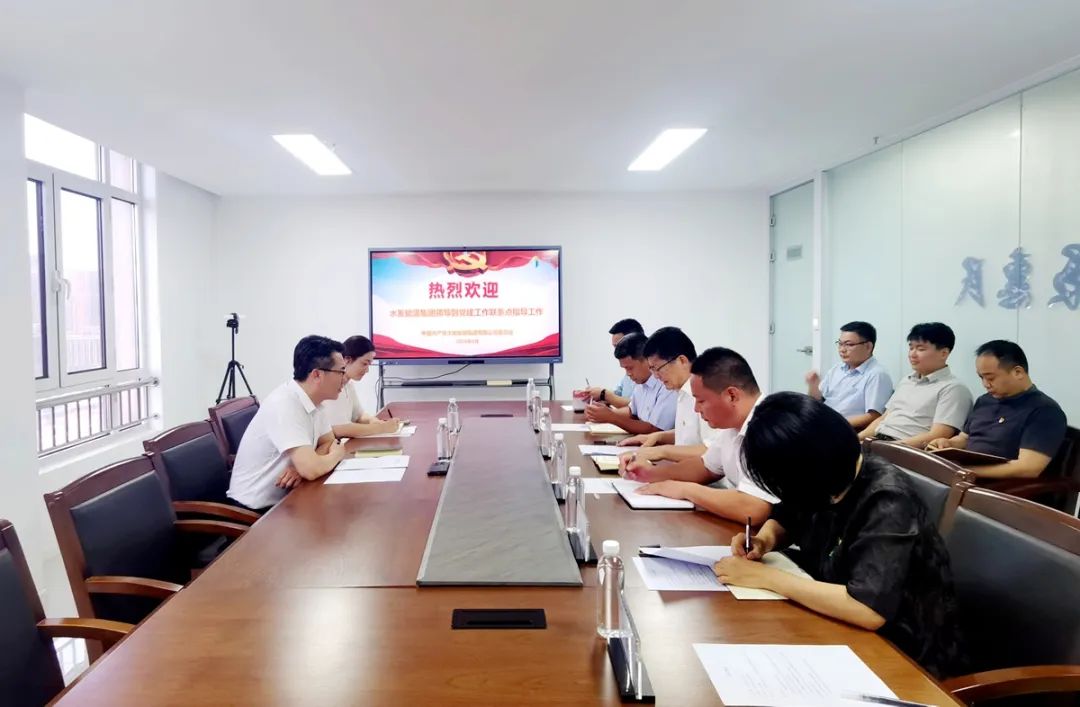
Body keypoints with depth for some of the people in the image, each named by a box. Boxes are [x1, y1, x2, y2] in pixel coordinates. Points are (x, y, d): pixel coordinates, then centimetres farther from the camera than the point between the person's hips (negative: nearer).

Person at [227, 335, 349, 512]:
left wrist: (303, 466, -13)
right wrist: (336, 455, -10)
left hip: (283, 499, 7)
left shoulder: (311, 400, 0)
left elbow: (329, 442, 8)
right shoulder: (284, 404, -25)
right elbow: (310, 469, -31)